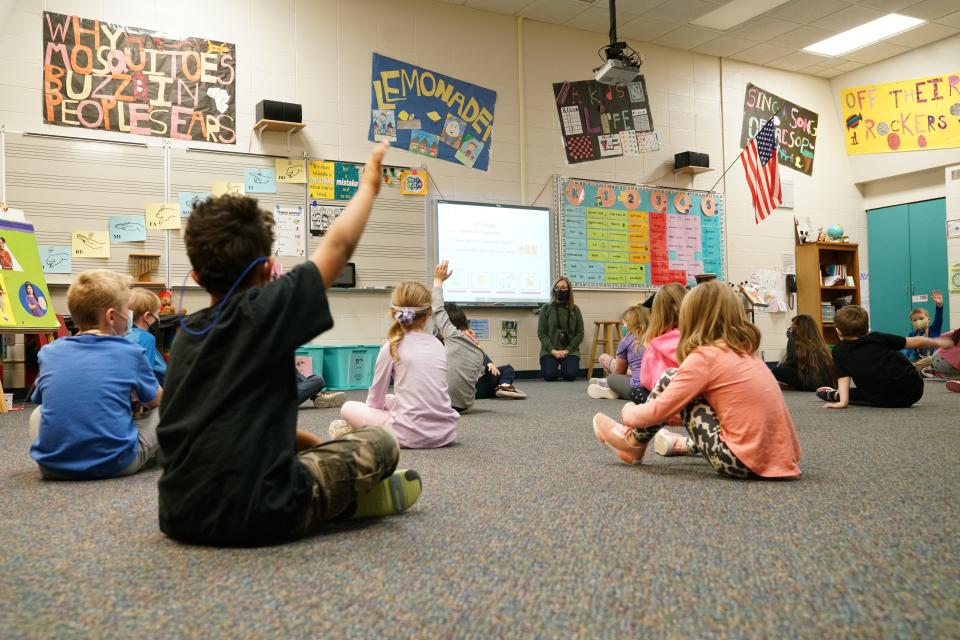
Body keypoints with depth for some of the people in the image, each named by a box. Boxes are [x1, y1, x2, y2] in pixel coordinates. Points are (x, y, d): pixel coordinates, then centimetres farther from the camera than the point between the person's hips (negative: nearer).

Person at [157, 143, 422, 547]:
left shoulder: (185, 333, 8)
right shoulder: (264, 311, -12)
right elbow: (339, 244, -2)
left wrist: (310, 442, 20)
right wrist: (369, 186, 13)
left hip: (180, 516, 7)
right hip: (255, 517, -7)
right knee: (380, 443, 12)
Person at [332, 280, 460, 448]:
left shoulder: (392, 346, -2)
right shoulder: (437, 344, 11)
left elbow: (376, 398, 6)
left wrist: (372, 407, 27)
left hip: (411, 434, -5)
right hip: (445, 432, 5)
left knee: (348, 408, 15)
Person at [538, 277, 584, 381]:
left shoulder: (575, 309, 3)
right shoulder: (546, 308, 0)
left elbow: (580, 333, 1)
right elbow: (541, 333, -3)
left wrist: (567, 350, -11)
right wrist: (553, 350, -14)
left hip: (569, 350, 1)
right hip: (550, 350, 0)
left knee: (570, 375, -22)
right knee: (549, 375, -22)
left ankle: (563, 366, 15)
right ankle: (556, 366, 15)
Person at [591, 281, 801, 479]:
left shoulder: (703, 357, -9)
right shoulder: (744, 351, 14)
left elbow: (658, 411, -6)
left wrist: (629, 413, 14)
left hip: (741, 462, -8)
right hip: (777, 457, 8)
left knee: (670, 379, 2)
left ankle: (634, 443, 17)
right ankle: (684, 446, 39)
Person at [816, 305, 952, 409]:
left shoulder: (839, 350, 0)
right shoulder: (877, 338, 5)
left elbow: (843, 377, -8)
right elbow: (914, 342, 10)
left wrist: (843, 401, -14)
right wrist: (937, 342, 24)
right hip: (914, 391, 1)